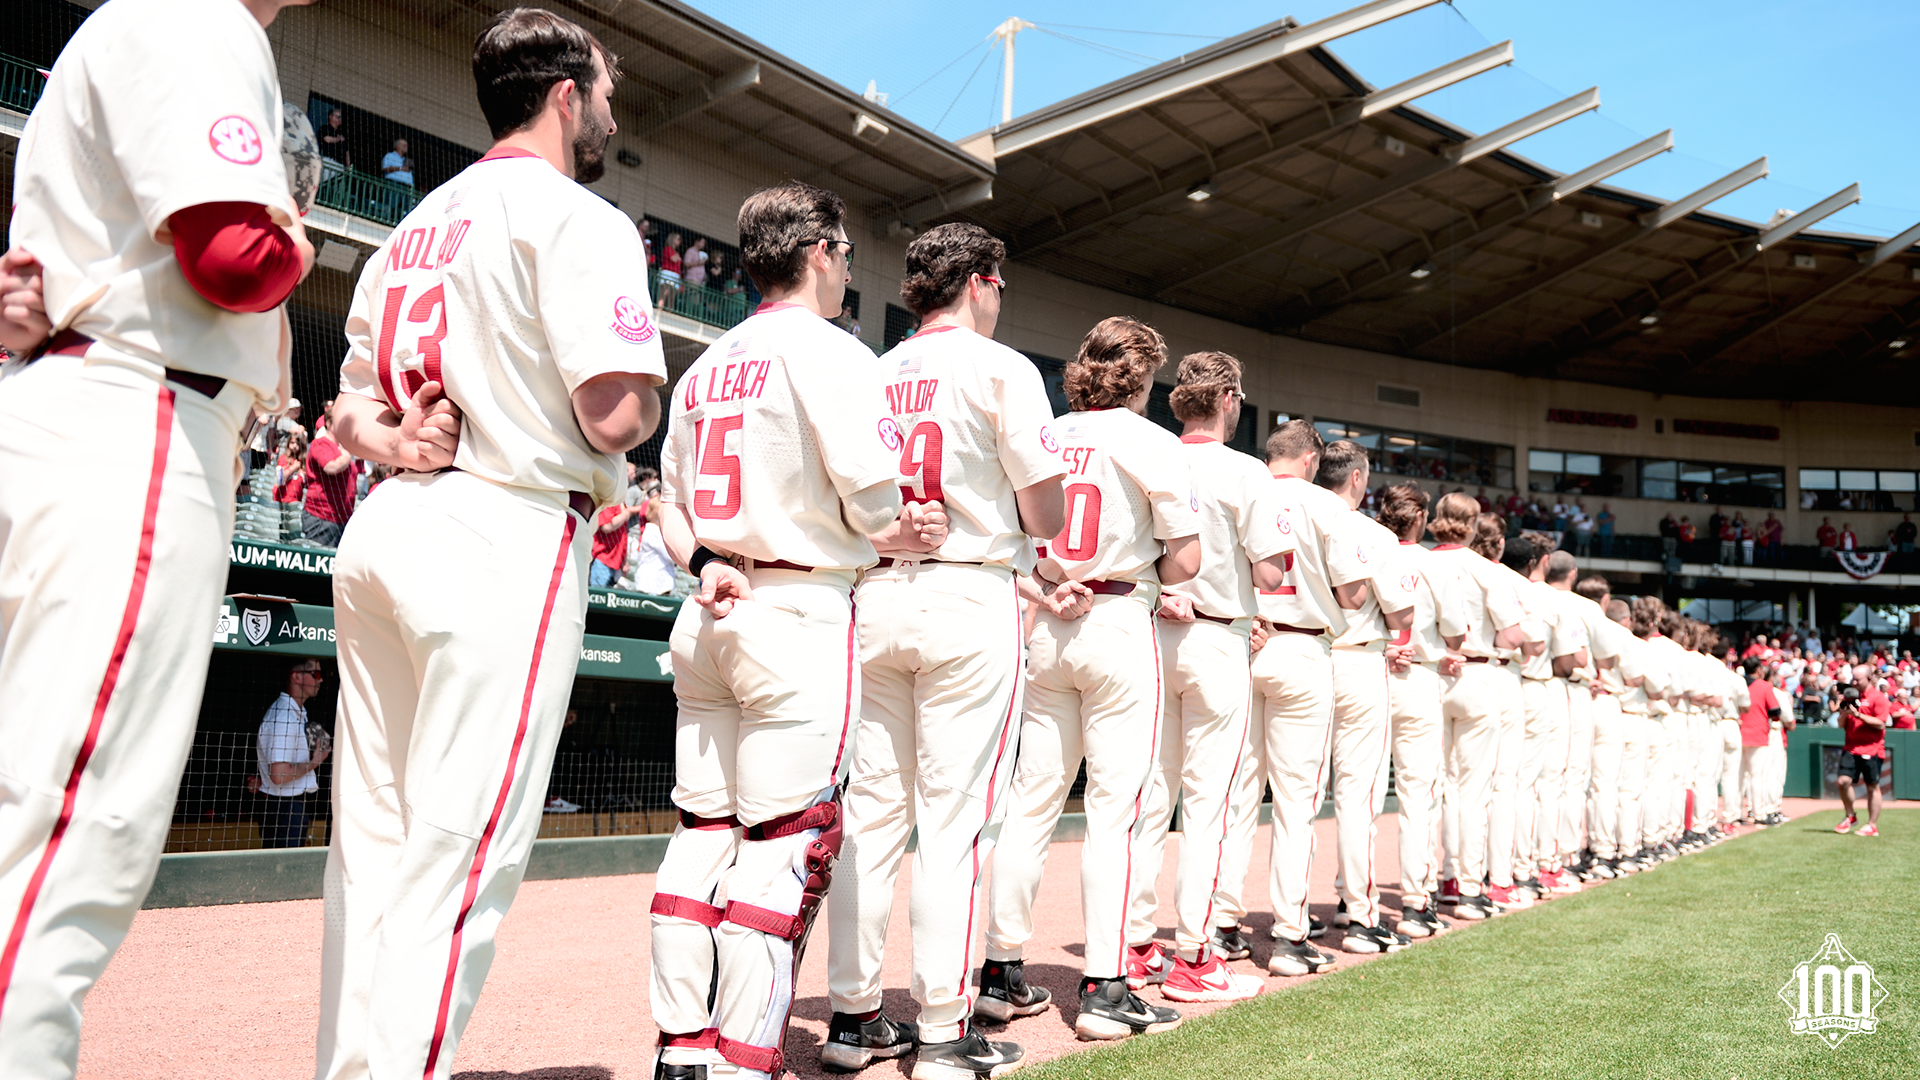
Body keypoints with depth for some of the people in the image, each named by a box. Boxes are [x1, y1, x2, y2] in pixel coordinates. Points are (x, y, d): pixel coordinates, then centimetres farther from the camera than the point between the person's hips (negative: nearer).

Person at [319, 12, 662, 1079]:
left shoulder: (415, 225, 22)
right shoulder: (579, 219, -5)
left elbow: (350, 408, 23)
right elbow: (617, 415, -16)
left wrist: (394, 443, 3)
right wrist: (649, 383, 5)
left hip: (381, 527, 9)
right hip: (509, 538, -8)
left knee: (372, 836, 13)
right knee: (464, 851, -5)